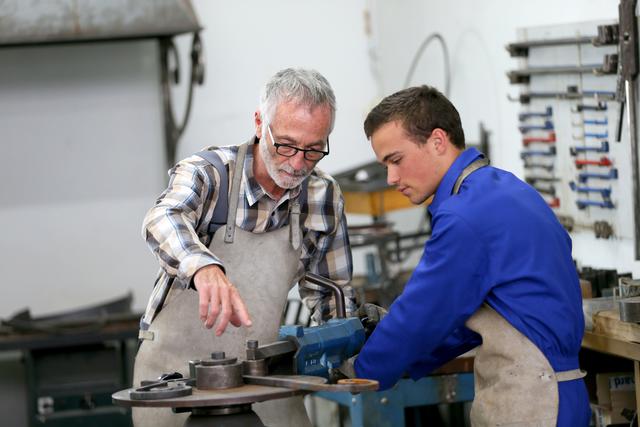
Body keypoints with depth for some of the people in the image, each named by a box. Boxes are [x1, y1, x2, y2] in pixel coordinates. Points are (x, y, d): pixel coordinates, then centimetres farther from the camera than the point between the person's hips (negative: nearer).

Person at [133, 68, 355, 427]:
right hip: (177, 367, -3)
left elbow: (329, 289, 13)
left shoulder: (324, 194, 1)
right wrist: (204, 267, -56)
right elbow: (163, 222, -36)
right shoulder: (207, 172, -13)